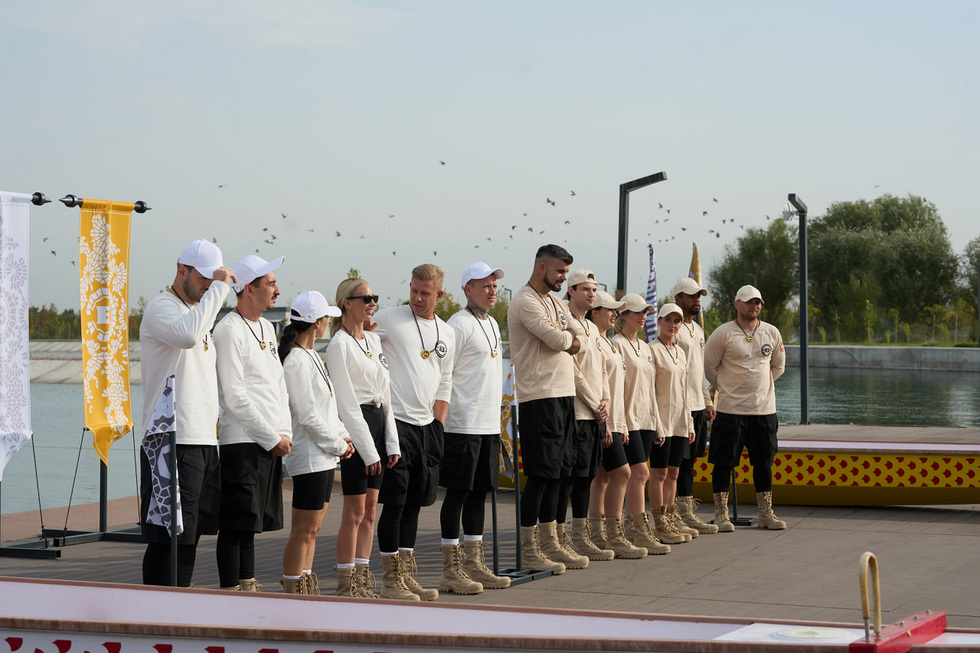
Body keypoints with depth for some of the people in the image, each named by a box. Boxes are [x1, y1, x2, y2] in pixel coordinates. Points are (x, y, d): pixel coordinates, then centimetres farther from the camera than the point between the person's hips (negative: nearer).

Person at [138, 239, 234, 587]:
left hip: (204, 441, 9)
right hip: (173, 442, -9)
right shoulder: (161, 307, -6)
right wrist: (218, 288, -21)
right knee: (168, 537, -9)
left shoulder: (200, 311, 23)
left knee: (190, 536, 10)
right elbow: (187, 335, -29)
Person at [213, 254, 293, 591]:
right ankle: (230, 590, -4)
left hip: (272, 442, 9)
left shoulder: (267, 327, 17)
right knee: (236, 525, -7)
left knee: (253, 521, 14)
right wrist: (272, 438, -12)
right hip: (241, 441, -9)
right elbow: (235, 397, -15)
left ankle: (248, 586, 21)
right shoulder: (229, 330, -11)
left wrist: (285, 432, 8)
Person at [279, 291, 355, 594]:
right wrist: (338, 444, -10)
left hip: (325, 455, 10)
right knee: (304, 530, -6)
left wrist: (342, 435, 7)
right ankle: (292, 594, -1)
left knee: (312, 528, 12)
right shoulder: (296, 361, -15)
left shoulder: (312, 357, 16)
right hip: (309, 456, -10)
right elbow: (307, 415, -18)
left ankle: (308, 590, 18)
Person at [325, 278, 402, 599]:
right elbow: (346, 402, -13)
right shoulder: (339, 345, -10)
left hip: (378, 421, 8)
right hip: (355, 425, -8)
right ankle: (346, 586, 2)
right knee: (355, 510, -4)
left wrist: (391, 441, 8)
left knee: (370, 509, 9)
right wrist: (368, 449, -15)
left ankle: (364, 581, 14)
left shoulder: (374, 339, 14)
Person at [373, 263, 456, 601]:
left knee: (414, 502, 10)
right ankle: (390, 579, 0)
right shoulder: (388, 318, -2)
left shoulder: (447, 333, 14)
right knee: (394, 502, -6)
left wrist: (439, 427, 12)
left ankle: (407, 575, 17)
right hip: (394, 421, -6)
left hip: (426, 426, 6)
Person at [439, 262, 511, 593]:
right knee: (458, 492, -5)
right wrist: (442, 418, -17)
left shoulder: (492, 323, 17)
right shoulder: (458, 324, -10)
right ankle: (451, 569, -1)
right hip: (463, 425, -8)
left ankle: (474, 564, 17)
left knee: (479, 492, 11)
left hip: (489, 425, 8)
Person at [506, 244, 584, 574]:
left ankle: (550, 544, 19)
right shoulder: (525, 302, -11)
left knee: (556, 473, 12)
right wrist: (567, 336, 2)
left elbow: (576, 344, 14)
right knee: (541, 474, -8)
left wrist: (562, 338, -5)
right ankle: (528, 550, -3)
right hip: (539, 398, -9)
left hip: (565, 396, 9)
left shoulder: (556, 303, 20)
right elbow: (558, 341, -18)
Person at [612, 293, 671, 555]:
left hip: (646, 418, 8)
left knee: (638, 475, 6)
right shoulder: (617, 344, -6)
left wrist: (657, 425, 18)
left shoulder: (645, 347, 19)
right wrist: (621, 423, -18)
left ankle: (629, 526, 10)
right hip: (628, 418, -8)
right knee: (639, 472, -13)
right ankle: (641, 533, -13)